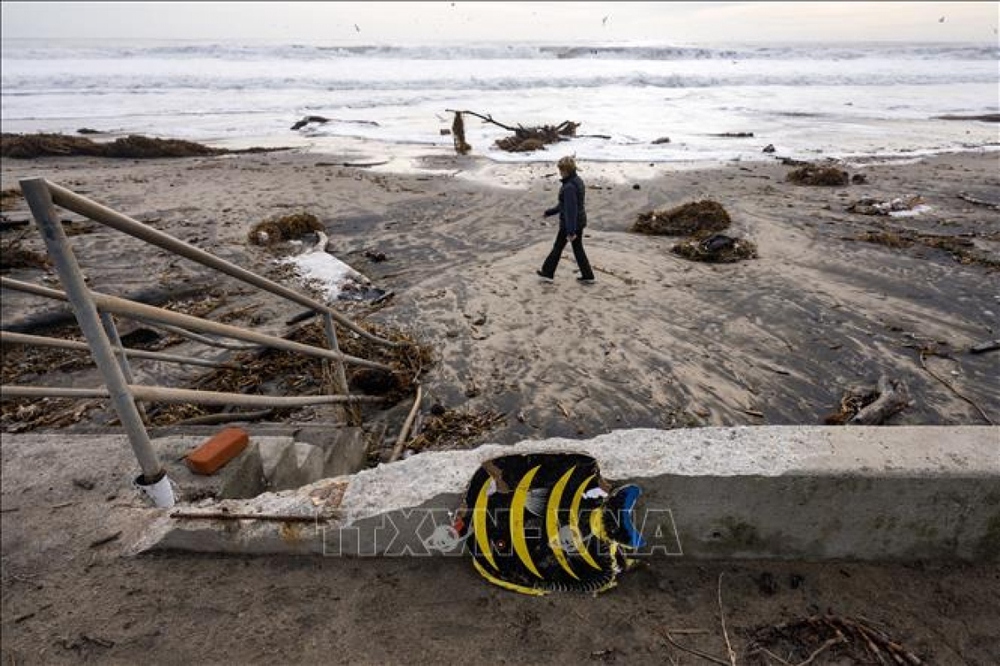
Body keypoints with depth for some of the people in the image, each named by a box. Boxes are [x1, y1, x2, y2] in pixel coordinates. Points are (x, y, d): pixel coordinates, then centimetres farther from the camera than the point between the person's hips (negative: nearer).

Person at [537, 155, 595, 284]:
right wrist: (551, 211, 24)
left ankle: (547, 272, 25)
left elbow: (571, 209, -27)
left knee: (558, 247, 9)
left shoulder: (569, 187, -24)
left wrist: (571, 231, -27)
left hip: (569, 223, -9)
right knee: (578, 248, 16)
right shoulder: (578, 180, 8)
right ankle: (588, 276, 19)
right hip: (579, 221, 9)